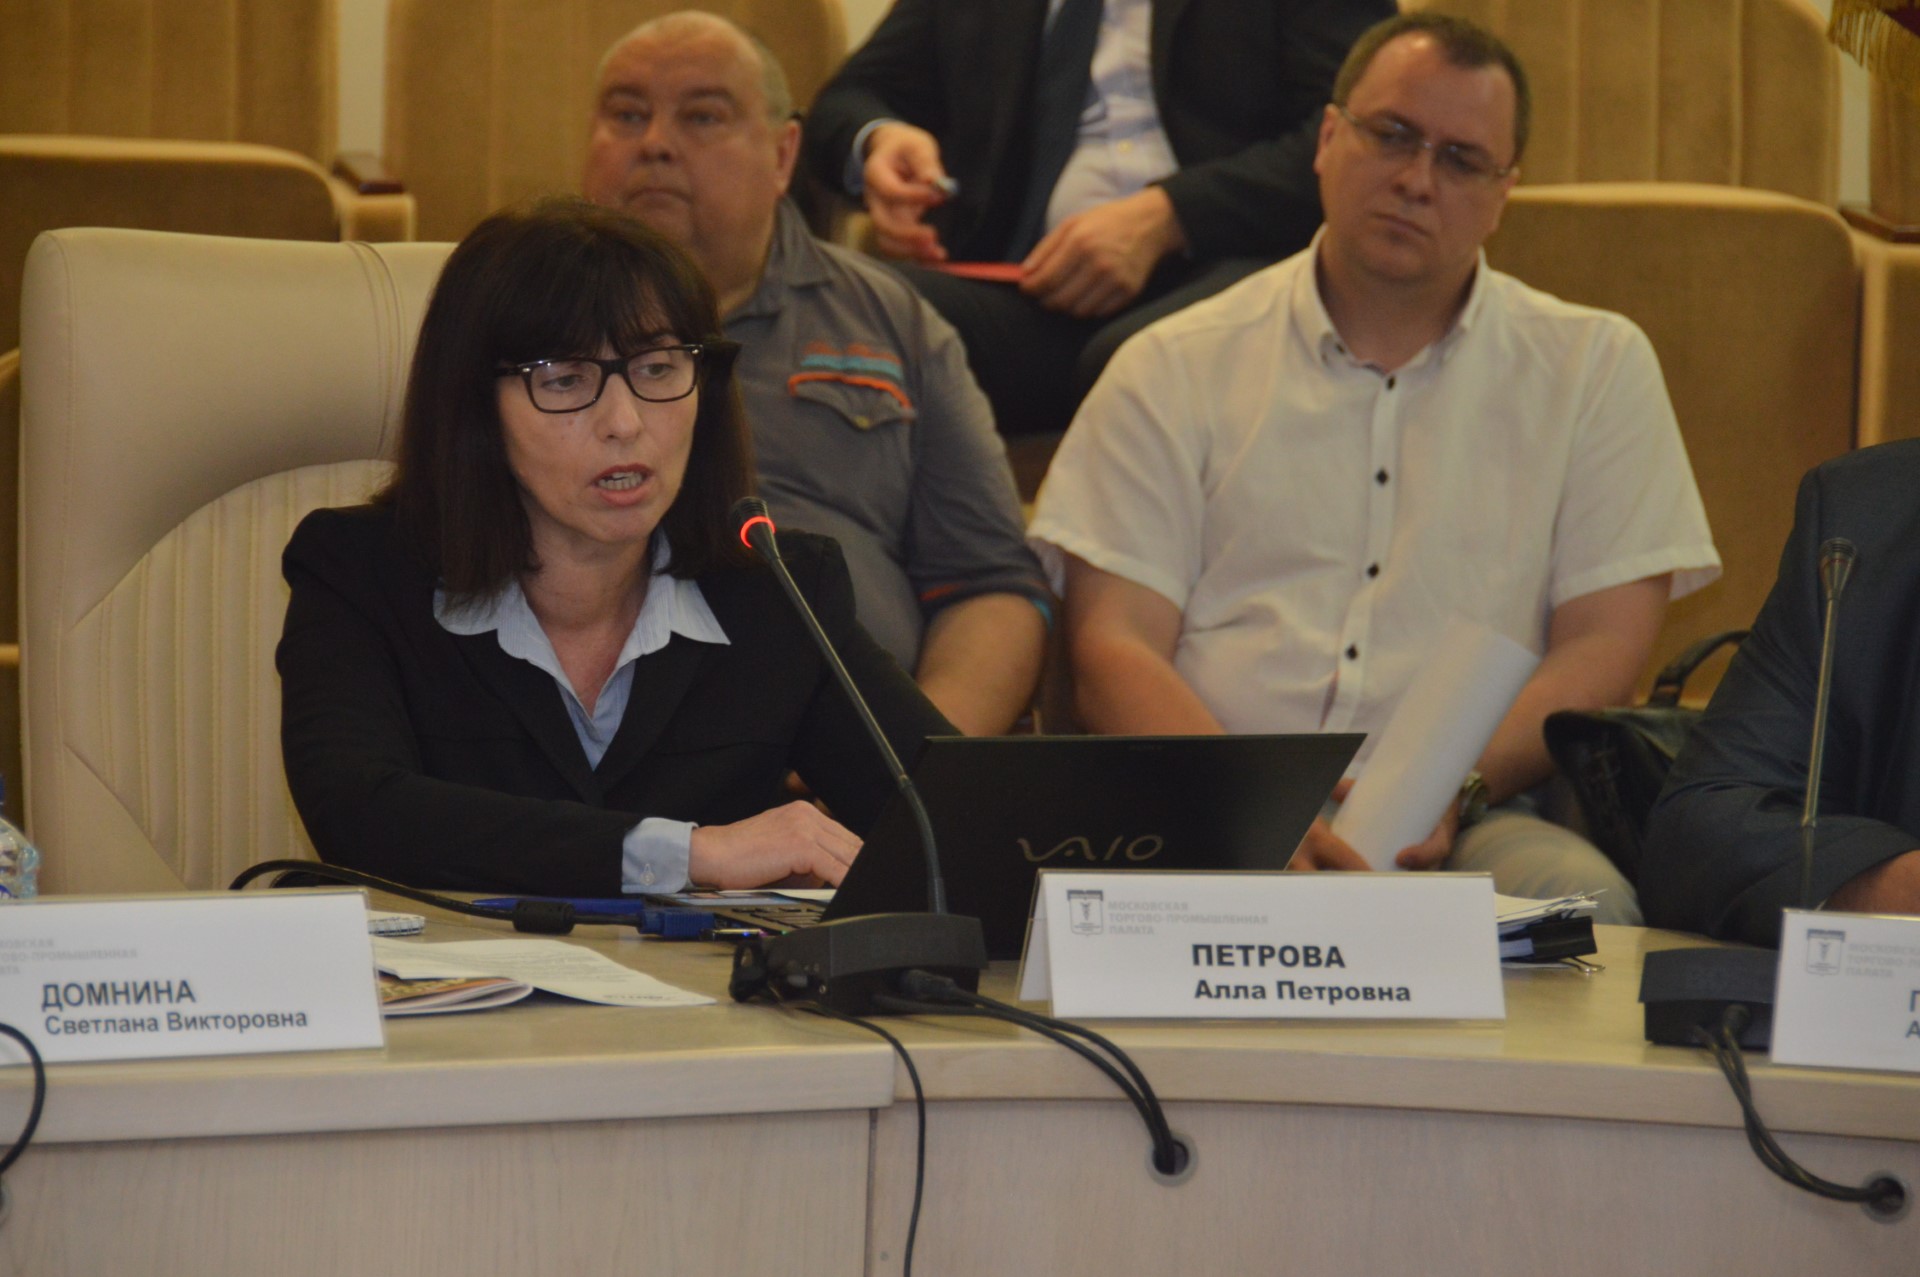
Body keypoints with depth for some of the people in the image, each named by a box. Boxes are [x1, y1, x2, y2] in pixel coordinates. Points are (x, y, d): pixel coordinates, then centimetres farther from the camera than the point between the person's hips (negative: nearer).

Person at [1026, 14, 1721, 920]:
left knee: (1578, 895, -34)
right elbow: (1114, 649, 4)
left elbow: (1604, 647, 7)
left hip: (1472, 828, 1)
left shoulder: (1597, 365, 15)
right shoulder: (1175, 369, 13)